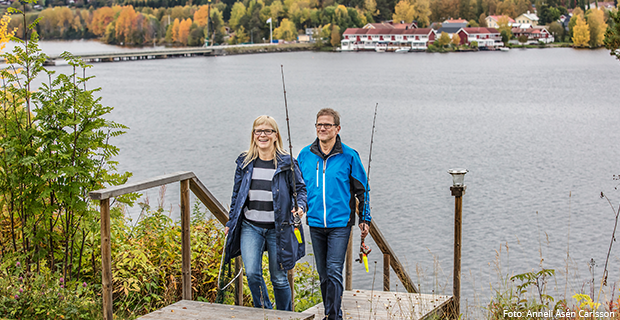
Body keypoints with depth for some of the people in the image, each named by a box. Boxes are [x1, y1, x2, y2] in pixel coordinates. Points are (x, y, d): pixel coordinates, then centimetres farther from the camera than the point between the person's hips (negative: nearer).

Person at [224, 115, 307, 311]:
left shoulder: (286, 162, -2)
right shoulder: (245, 162, 6)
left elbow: (301, 187, 1)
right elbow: (237, 193, 14)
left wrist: (301, 206, -19)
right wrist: (231, 223, 15)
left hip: (277, 228, -2)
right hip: (250, 227, 2)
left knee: (279, 278, 5)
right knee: (252, 273, -13)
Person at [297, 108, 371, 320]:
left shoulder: (349, 156, -3)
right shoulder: (305, 155, 5)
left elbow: (362, 189, 5)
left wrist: (365, 219, 5)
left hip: (340, 223, -4)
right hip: (315, 223, 4)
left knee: (334, 271, -12)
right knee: (323, 273, 11)